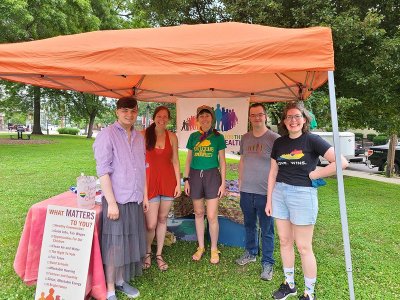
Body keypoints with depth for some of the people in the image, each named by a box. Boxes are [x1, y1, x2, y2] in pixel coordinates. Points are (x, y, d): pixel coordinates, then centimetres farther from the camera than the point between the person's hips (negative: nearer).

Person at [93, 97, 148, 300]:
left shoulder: (139, 137, 10)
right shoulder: (107, 135, -10)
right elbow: (103, 171, -14)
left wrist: (145, 196, 14)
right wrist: (111, 202, -17)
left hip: (135, 200, 6)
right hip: (116, 200, -6)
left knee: (129, 242, 15)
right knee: (113, 245, 5)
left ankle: (121, 281, 33)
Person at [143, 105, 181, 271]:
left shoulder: (172, 137, 3)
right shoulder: (144, 135, -4)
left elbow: (175, 161, 7)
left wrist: (178, 183, 3)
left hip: (168, 181, 3)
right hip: (150, 181, -2)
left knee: (162, 219, 12)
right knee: (151, 224, -2)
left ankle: (159, 254, 30)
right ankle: (147, 253, 27)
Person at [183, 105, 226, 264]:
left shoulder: (218, 137, 1)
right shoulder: (193, 136, 7)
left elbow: (222, 161, 3)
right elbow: (188, 160, 10)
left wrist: (223, 183, -1)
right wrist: (186, 179, 4)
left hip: (212, 175, -2)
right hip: (195, 175, 3)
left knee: (212, 216, -2)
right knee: (198, 213, 12)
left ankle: (214, 249, 19)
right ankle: (201, 247, 28)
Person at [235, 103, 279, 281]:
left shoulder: (274, 138, -7)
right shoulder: (245, 138, 8)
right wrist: (240, 182, 12)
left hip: (265, 192, -5)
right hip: (246, 191, 5)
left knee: (266, 229, 5)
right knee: (249, 224, 19)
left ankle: (267, 263, 20)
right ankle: (251, 252, 38)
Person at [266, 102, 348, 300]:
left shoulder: (312, 140, -9)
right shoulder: (279, 143, 6)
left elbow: (342, 162, -16)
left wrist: (314, 175, -11)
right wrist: (269, 200, 9)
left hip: (303, 194, -5)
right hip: (279, 193, 5)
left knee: (303, 247, 5)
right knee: (284, 242, 14)